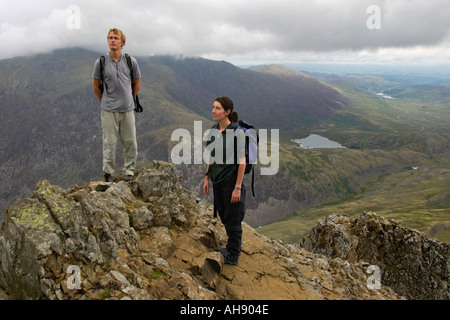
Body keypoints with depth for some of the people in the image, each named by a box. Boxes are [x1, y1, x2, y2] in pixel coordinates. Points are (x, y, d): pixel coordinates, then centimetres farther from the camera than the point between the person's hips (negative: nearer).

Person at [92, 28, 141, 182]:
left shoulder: (131, 62, 2)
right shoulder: (100, 62, -1)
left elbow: (137, 84, 14)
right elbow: (96, 86, 10)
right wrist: (105, 102, 12)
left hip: (127, 109, 1)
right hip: (109, 110, -1)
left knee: (130, 142, 5)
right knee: (109, 143, 3)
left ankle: (129, 171, 21)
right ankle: (108, 173, 16)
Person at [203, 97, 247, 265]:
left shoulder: (237, 132, -18)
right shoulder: (214, 129, 4)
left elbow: (242, 162, -17)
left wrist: (237, 188, -18)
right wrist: (207, 178, 12)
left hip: (231, 181, -7)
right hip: (217, 181, 7)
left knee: (232, 219, 6)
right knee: (223, 215, 19)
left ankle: (233, 256, 24)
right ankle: (232, 247, 40)